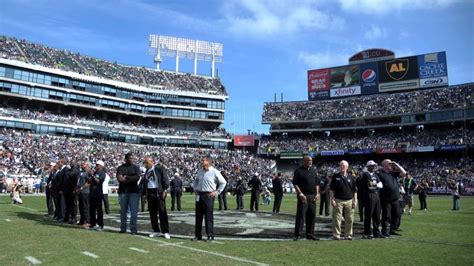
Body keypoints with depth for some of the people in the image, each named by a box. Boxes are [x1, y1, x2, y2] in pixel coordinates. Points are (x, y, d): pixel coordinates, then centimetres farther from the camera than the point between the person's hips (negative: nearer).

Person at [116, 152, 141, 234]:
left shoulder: (136, 167, 6)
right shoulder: (120, 168, 8)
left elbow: (137, 177, -9)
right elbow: (119, 178, -6)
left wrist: (126, 178, -12)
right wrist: (131, 179, -18)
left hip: (133, 191, -2)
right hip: (123, 191, 2)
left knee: (134, 211, -5)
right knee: (123, 211, 10)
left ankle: (133, 229, 0)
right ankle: (123, 229, 19)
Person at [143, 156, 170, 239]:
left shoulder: (159, 168, -3)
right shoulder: (147, 171, 17)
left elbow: (165, 180, -6)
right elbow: (144, 183, 21)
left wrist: (164, 190, -13)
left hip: (158, 192, -6)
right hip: (150, 193, 7)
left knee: (162, 212, -5)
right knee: (152, 213, 8)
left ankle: (165, 232, -1)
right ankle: (156, 231, 17)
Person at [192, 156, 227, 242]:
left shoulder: (215, 172, -8)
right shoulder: (200, 171, 10)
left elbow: (223, 182, -2)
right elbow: (196, 180, 28)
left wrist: (217, 192, -6)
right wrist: (195, 188, 15)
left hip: (209, 195, -6)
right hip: (199, 195, 6)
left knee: (208, 216, -3)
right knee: (198, 215, 9)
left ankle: (210, 236, 6)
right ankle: (197, 235, 18)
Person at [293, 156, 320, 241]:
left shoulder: (314, 170, 14)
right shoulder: (299, 171, -4)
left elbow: (317, 183, 17)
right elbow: (295, 184, -8)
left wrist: (317, 194, 6)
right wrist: (301, 194, -15)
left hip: (312, 196, 6)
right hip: (303, 196, -6)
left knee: (312, 215, 8)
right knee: (301, 215, -4)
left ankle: (310, 234, 18)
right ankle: (298, 234, 2)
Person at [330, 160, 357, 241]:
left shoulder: (351, 177, 10)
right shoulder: (335, 177, 5)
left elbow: (355, 190, 12)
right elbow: (331, 189, 4)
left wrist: (355, 200, 5)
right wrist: (332, 199, -4)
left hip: (349, 201, 2)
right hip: (338, 200, -2)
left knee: (349, 219, 5)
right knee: (337, 219, -2)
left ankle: (348, 235, 16)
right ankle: (336, 235, 4)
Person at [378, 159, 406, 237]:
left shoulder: (393, 173, 14)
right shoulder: (380, 174, -5)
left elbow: (404, 173, 11)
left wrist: (397, 165, 4)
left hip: (395, 199, 6)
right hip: (386, 199, -6)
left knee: (396, 215, 12)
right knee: (386, 215, -1)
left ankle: (393, 230, 24)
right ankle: (384, 231, 9)